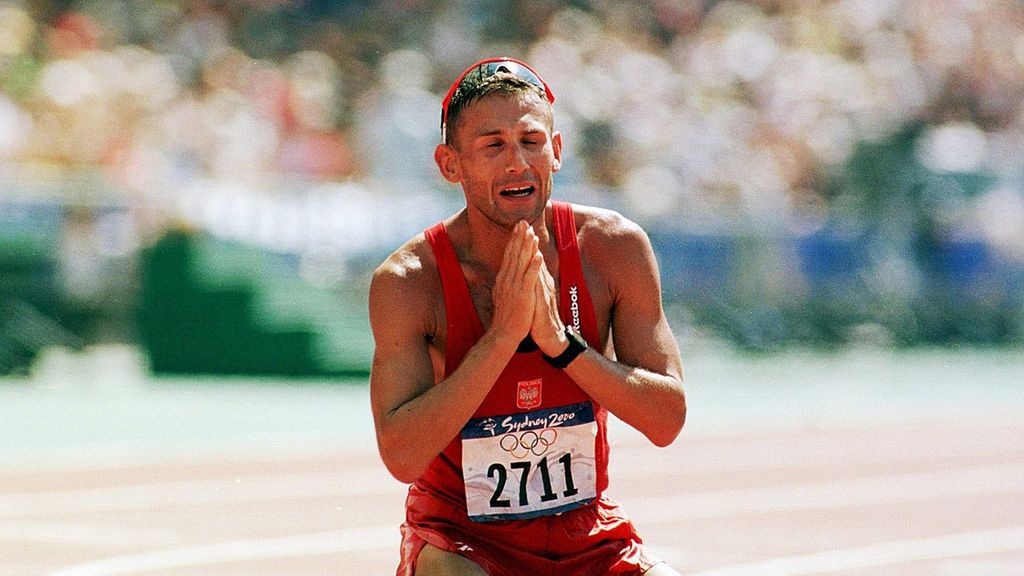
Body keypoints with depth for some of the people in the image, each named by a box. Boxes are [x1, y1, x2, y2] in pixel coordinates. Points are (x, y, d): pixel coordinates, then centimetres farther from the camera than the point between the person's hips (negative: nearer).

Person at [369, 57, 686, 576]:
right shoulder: (407, 281, -15)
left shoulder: (615, 247, -8)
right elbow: (401, 456, -23)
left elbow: (667, 420, -10)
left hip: (586, 534, 3)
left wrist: (559, 340, -25)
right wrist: (502, 335, -30)